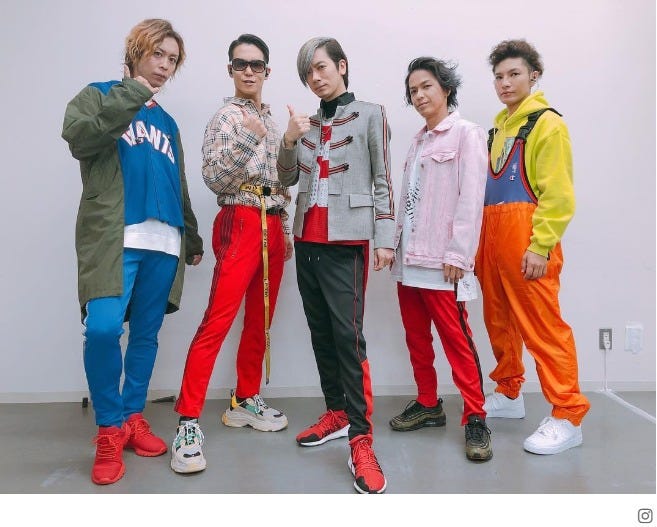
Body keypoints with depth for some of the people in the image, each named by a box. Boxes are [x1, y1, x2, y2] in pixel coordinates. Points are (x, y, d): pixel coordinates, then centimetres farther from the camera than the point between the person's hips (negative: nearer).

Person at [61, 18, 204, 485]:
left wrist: (192, 237, 24)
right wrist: (132, 93, -10)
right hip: (114, 238, -5)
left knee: (147, 335, 6)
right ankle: (110, 430, -1)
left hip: (163, 243, 5)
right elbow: (77, 136, -13)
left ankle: (133, 418, 20)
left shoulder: (167, 123, 23)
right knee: (104, 329, -18)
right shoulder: (99, 96, 10)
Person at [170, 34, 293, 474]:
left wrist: (285, 229, 18)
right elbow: (213, 178, -12)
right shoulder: (226, 116, 0)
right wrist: (247, 139, -22)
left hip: (273, 225, 8)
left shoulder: (271, 119, 21)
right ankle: (188, 423, -10)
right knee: (217, 323, -14)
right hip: (241, 222, -7)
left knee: (260, 322, 9)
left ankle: (246, 401, 22)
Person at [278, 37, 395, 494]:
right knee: (320, 332, 10)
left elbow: (383, 180, -2)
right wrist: (289, 140, -3)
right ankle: (336, 413, 23)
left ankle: (361, 440, -9)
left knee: (348, 334, -13)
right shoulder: (307, 123, 17)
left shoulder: (371, 115, 3)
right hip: (307, 239, 6)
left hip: (347, 240, -6)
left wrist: (385, 238, -9)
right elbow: (288, 179, 15)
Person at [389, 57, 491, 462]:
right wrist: (397, 243, 11)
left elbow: (471, 198, -11)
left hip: (441, 259, -7)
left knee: (456, 338, -6)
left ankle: (475, 418, 5)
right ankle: (428, 405, 24)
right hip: (408, 256, 7)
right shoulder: (419, 141, 19)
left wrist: (457, 254, -17)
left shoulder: (467, 133, -2)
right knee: (417, 336, 11)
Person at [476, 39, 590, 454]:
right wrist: (481, 240, 13)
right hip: (491, 236, 8)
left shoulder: (547, 123, -3)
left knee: (542, 324, -7)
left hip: (527, 237, -8)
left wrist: (540, 246, -18)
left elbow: (558, 193, -11)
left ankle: (568, 417, 3)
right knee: (499, 320, 13)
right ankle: (509, 394, 28)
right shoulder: (499, 127, 20)